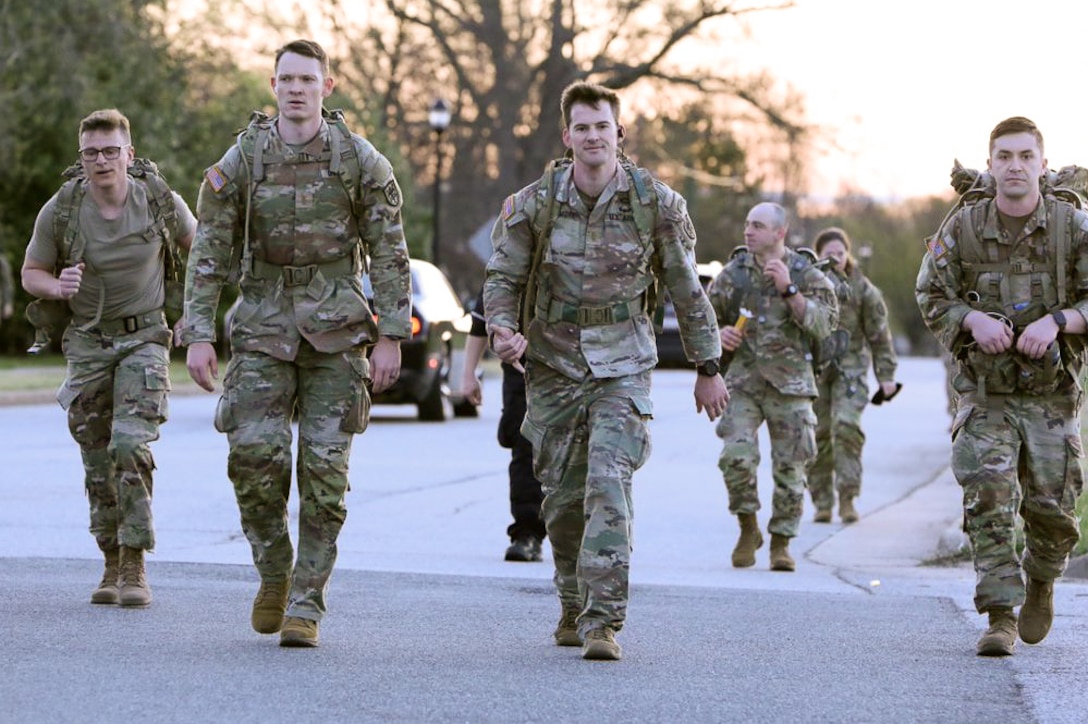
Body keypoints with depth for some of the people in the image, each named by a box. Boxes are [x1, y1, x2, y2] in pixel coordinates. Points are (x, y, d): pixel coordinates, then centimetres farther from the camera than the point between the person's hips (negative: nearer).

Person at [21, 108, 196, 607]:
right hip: (87, 343, 2)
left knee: (131, 445, -18)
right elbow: (31, 273, 1)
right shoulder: (59, 211, -10)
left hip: (144, 338, -2)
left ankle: (135, 568, -14)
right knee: (98, 461, 5)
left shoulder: (159, 203, -9)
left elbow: (196, 242, 12)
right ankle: (113, 565, 19)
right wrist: (57, 287, -21)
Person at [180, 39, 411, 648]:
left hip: (337, 330, -1)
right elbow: (210, 251, 3)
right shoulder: (242, 159, 0)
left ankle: (306, 605, 3)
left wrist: (391, 338, -5)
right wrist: (198, 334, -4)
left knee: (325, 469, -4)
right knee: (254, 455, -11)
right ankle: (274, 573, 14)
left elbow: (391, 253, 0)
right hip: (264, 329, 1)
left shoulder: (360, 159, -3)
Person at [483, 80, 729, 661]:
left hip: (623, 365, -2)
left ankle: (604, 622, -20)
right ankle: (573, 607, 29)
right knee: (563, 495, 7)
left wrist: (707, 367, 10)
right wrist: (503, 330, -18)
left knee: (609, 484, -17)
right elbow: (502, 276, 3)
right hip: (553, 363, 2)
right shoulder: (533, 204, -4)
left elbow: (685, 287, 5)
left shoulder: (656, 203, -4)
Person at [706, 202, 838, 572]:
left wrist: (789, 290, -18)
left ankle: (781, 542, 13)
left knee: (790, 466, -1)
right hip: (743, 379, 1)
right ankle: (748, 529, 5)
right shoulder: (733, 273, 6)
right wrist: (718, 333, -5)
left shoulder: (807, 275, 2)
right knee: (736, 456, -15)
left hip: (790, 383, -1)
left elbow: (823, 324, -10)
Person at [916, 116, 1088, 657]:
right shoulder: (962, 228, 0)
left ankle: (1040, 584, 32)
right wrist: (973, 319, -13)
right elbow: (930, 296, 6)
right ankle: (1000, 616, -10)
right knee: (988, 498, -13)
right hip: (985, 393, 0)